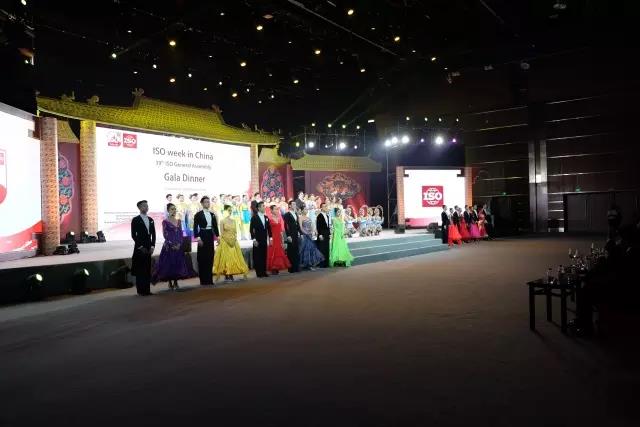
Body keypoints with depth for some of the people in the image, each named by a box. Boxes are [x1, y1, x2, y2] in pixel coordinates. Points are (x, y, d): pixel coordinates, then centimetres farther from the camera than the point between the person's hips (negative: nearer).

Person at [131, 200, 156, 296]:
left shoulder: (151, 220, 13)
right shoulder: (135, 220, -3)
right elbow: (133, 235, -7)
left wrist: (152, 246, 2)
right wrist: (141, 247, -12)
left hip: (148, 248, 5)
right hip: (139, 248, -5)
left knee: (148, 269, 5)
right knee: (140, 270, -2)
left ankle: (147, 290, 9)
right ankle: (140, 290, 3)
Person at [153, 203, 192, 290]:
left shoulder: (178, 221, 11)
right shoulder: (165, 221, -3)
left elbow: (181, 234, 8)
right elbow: (165, 234, -8)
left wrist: (179, 244, -6)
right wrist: (172, 244, -13)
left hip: (179, 246, 5)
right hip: (169, 246, -4)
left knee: (178, 263, 5)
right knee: (169, 264, -2)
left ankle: (176, 283, 14)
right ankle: (170, 283, 8)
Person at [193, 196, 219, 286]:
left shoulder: (212, 214, 13)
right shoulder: (198, 214, -2)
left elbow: (215, 226, 14)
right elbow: (195, 227, -8)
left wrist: (217, 236, 5)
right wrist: (198, 238, -17)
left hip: (210, 236, 5)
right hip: (203, 236, -5)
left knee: (210, 257, 7)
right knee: (202, 257, -2)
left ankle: (209, 279, 14)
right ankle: (203, 280, 3)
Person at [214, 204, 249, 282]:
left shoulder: (234, 220, 9)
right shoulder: (222, 221, -6)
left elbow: (236, 231, 11)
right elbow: (222, 233, -8)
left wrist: (235, 239, -3)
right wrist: (228, 241, -12)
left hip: (233, 242, 5)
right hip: (225, 242, -5)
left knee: (234, 257, 2)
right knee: (225, 258, -5)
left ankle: (231, 275, 8)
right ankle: (226, 276, -1)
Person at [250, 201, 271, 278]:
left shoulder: (266, 217, 13)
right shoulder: (254, 217, -3)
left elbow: (269, 228, 15)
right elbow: (251, 229, -7)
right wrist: (254, 239, -12)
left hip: (264, 240, 5)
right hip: (257, 241, -5)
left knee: (264, 256, 4)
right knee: (257, 257, -2)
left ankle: (263, 272, 10)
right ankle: (259, 272, 4)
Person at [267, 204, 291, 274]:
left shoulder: (280, 218, 12)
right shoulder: (270, 219, -6)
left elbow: (281, 231, 13)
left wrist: (283, 241, 11)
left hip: (279, 238, 6)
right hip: (273, 238, -6)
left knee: (279, 253, 6)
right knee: (273, 253, -4)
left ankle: (277, 269, 13)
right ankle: (273, 269, 1)